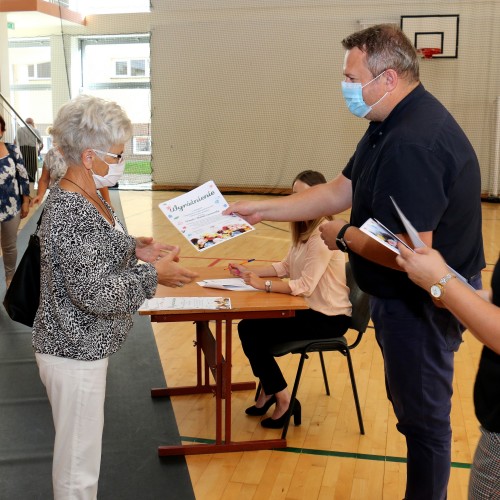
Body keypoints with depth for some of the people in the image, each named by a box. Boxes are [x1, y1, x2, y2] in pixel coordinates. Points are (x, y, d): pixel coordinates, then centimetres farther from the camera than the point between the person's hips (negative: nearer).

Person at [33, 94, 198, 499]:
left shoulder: (84, 196, 5)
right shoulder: (71, 212, -26)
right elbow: (94, 293, -27)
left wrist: (134, 249, 3)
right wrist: (154, 275, -17)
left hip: (82, 345, 10)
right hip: (75, 354, -10)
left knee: (79, 452, 26)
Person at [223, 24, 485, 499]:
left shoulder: (413, 143, -30)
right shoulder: (390, 125, 5)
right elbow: (339, 191, 10)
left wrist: (343, 237, -16)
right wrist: (262, 209, 5)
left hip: (421, 305, -11)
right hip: (404, 298, 11)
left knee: (423, 416, 9)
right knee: (410, 403, 25)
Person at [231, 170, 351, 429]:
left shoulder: (323, 235, -23)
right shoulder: (304, 229, 8)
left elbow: (305, 286, -27)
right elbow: (286, 266, 14)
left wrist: (263, 284, -25)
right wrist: (250, 271, 2)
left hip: (328, 318, -9)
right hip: (310, 308, 9)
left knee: (251, 332, -11)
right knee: (248, 326, 0)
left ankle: (283, 400, 5)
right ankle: (269, 390, 16)